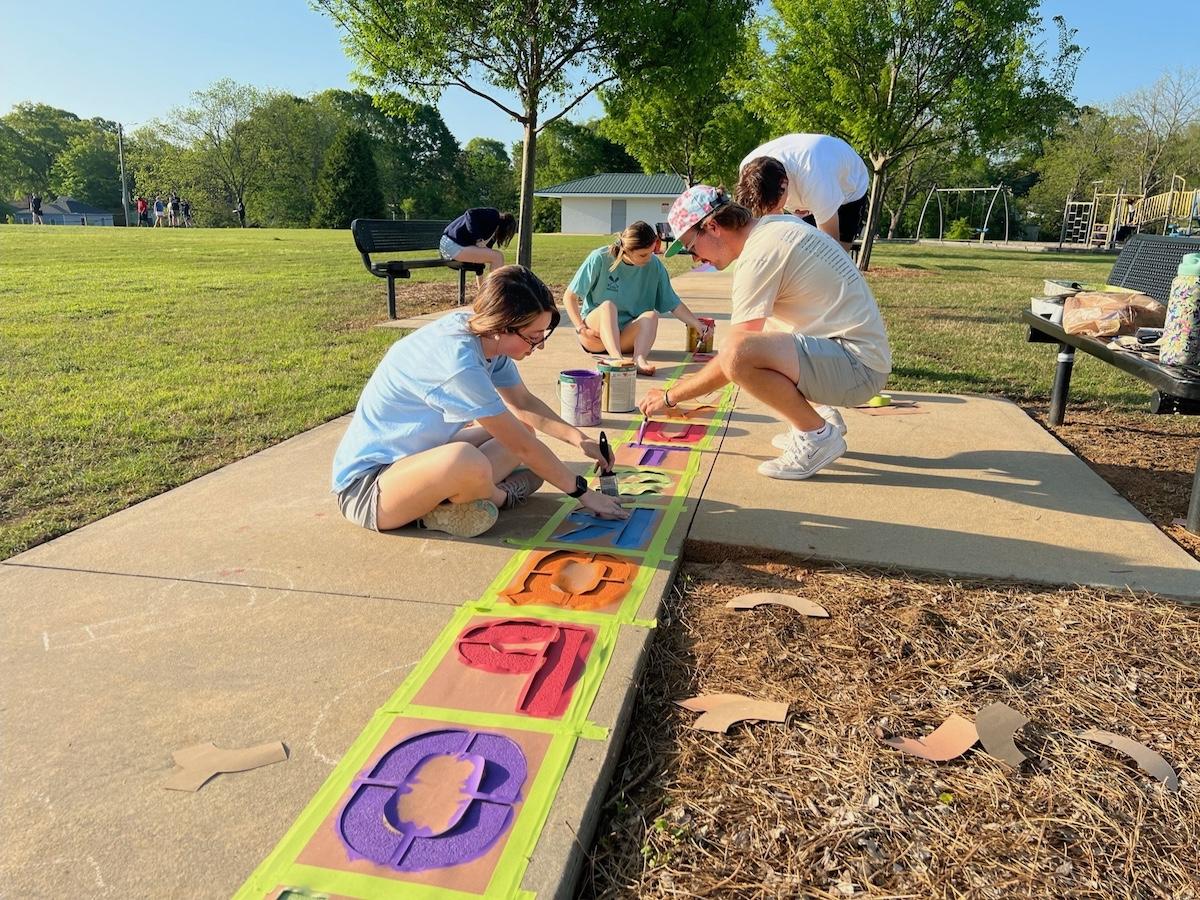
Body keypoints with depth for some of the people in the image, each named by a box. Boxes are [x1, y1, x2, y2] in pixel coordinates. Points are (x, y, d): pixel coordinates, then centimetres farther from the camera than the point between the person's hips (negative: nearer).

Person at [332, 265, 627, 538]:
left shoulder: (483, 334, -5)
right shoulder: (459, 361, -30)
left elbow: (523, 403, 11)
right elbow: (523, 447, -23)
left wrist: (578, 439, 0)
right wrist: (582, 492, -13)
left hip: (414, 456, 10)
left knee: (521, 430, 10)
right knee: (466, 461, -39)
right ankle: (501, 497, -5)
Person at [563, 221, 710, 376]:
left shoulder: (654, 265, -3)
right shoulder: (600, 258, -12)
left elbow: (674, 304, 1)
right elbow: (569, 297, -7)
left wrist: (698, 325, -11)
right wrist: (581, 328, -18)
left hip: (627, 337, 3)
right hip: (596, 333, -3)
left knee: (651, 315, -26)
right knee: (608, 305, -32)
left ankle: (639, 359, -50)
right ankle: (616, 358, -53)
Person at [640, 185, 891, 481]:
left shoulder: (759, 256, -16)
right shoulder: (780, 224, 12)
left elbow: (733, 357, -16)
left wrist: (670, 396, -5)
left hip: (858, 364, -10)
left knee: (737, 355, -31)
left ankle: (817, 435, -9)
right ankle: (819, 412, 17)